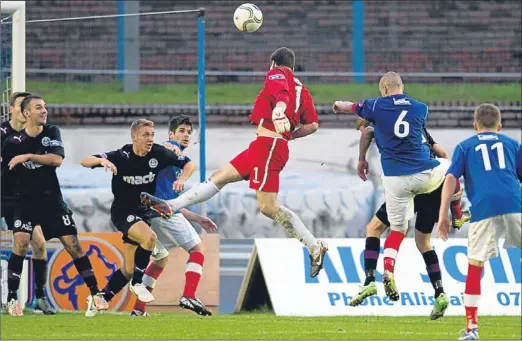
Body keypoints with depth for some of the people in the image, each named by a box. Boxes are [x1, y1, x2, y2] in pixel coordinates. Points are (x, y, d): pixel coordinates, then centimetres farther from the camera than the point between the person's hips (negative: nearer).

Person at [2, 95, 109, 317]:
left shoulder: (52, 132, -1)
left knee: (73, 245, -3)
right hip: (25, 201, -2)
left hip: (52, 200, 2)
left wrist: (27, 156, -23)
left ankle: (95, 294, 4)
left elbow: (57, 159, -16)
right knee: (21, 243, -19)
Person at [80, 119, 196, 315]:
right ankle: (137, 283, -13)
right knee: (149, 238, -32)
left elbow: (189, 164, 2)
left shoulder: (158, 154, -8)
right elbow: (85, 161, -20)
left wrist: (182, 179, -19)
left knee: (128, 271, 6)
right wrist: (101, 160, -41)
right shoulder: (121, 157, -17)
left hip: (144, 213, 5)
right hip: (122, 212, -5)